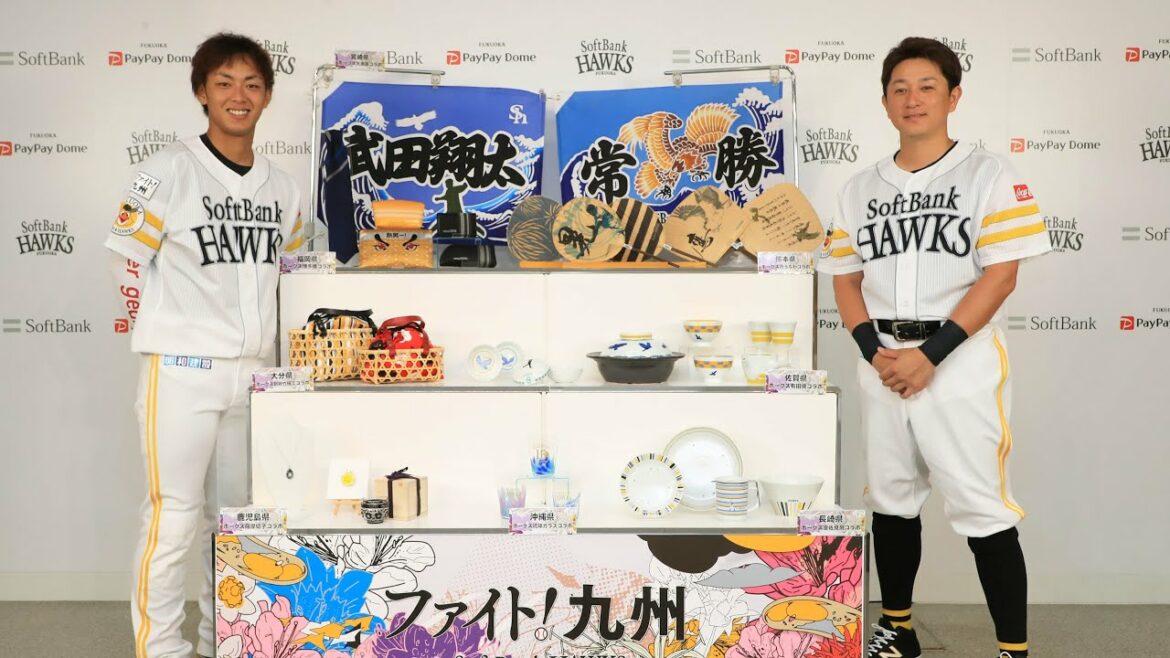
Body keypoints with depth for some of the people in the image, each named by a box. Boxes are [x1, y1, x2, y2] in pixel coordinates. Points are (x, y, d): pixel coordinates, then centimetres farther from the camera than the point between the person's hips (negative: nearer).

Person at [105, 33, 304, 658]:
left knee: (237, 514, 15)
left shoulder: (281, 186, 8)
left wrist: (251, 335, 13)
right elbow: (130, 265, -2)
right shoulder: (167, 171, -7)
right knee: (173, 516, -2)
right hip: (182, 372, -5)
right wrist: (171, 338, 2)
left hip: (253, 372, 6)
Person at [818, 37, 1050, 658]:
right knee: (890, 500, 13)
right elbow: (845, 278, 10)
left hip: (959, 361, -4)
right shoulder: (860, 188, 11)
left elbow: (1000, 276, -10)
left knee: (982, 509, -3)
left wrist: (931, 354, -17)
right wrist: (874, 351, -8)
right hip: (882, 365, 5)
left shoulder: (989, 175, -2)